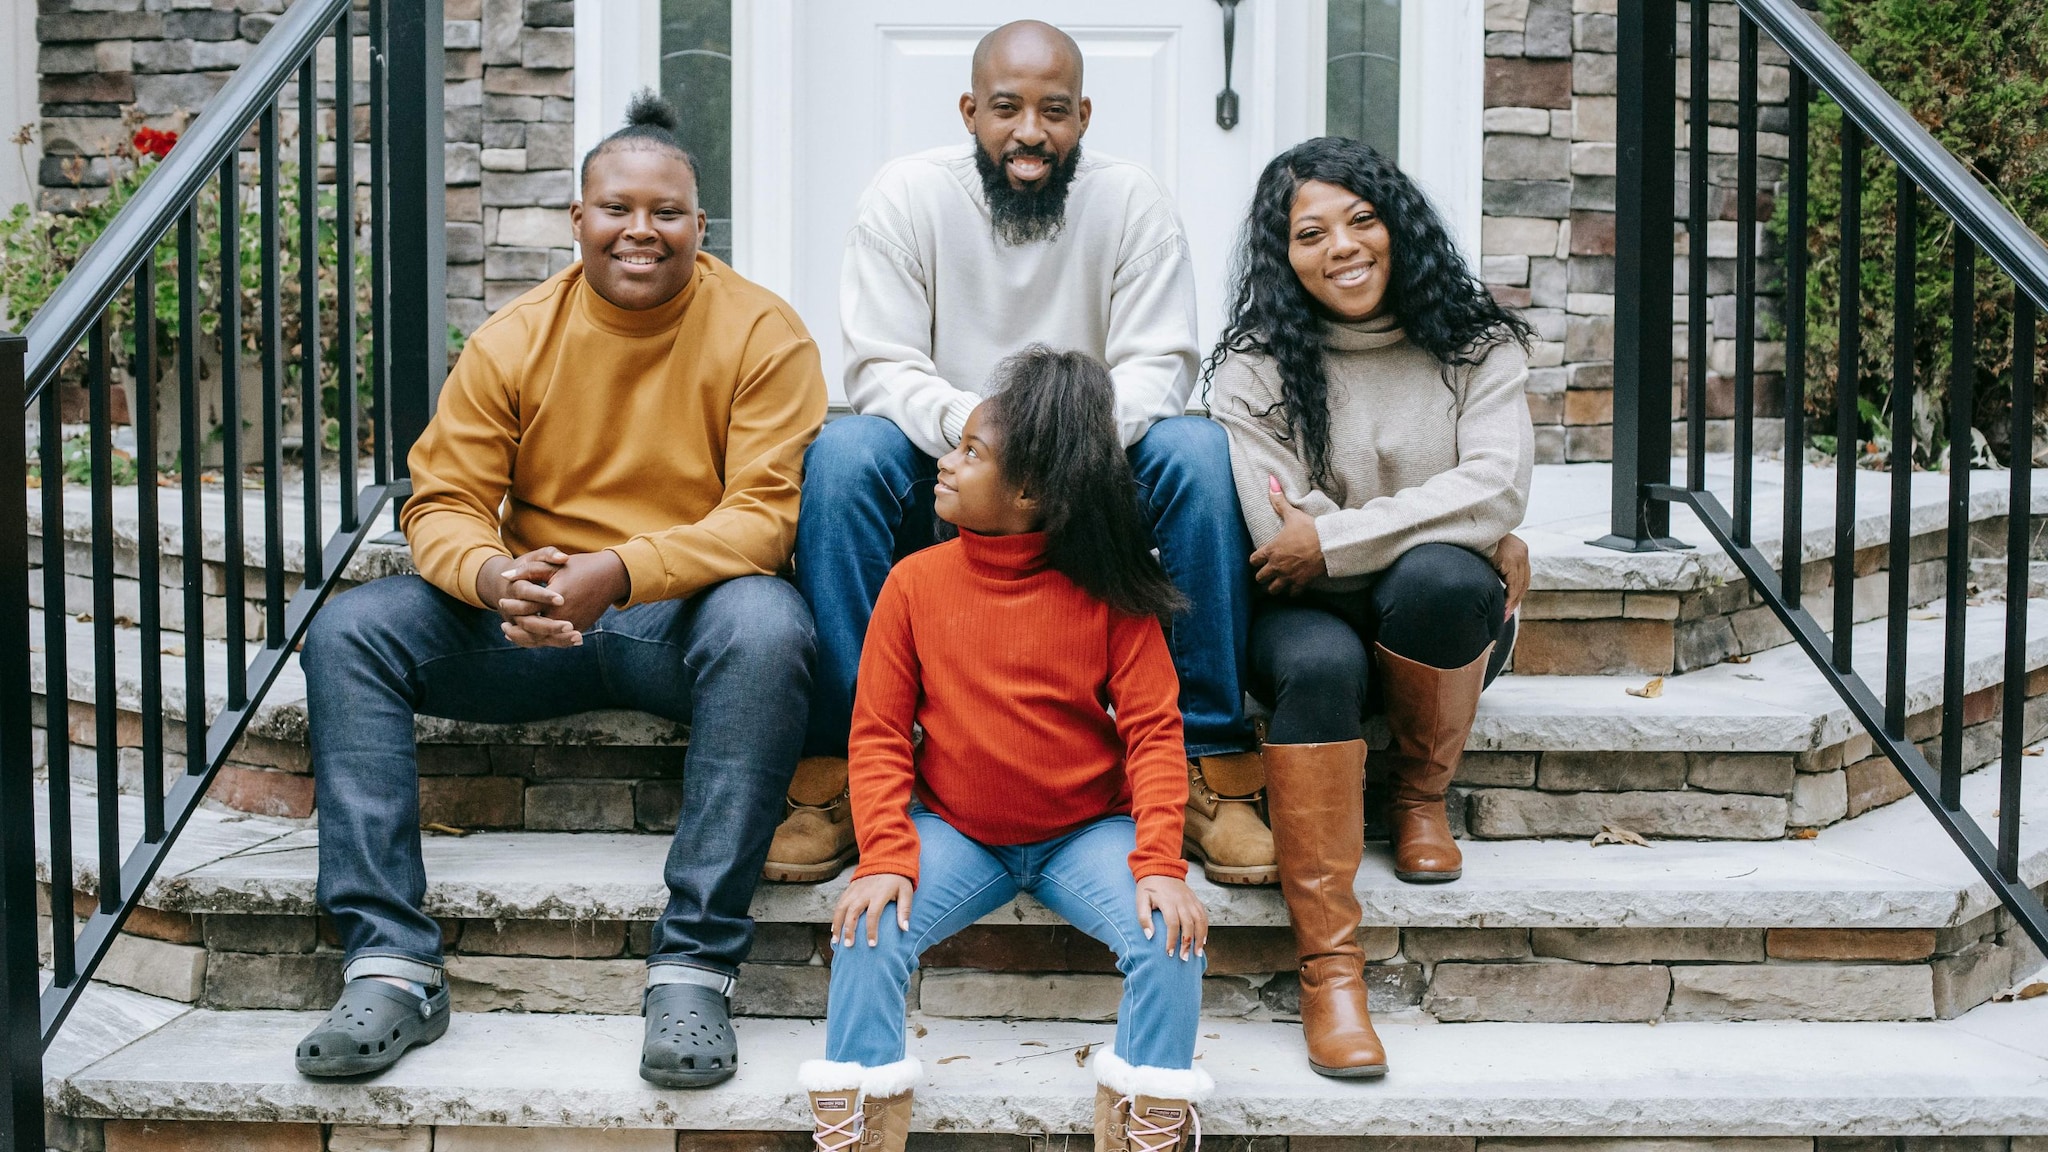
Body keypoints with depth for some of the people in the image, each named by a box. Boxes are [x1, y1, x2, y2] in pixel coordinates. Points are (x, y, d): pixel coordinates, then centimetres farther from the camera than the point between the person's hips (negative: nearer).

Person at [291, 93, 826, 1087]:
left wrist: (618, 572, -30)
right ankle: (392, 967, -20)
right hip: (536, 625, 4)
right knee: (349, 631, -17)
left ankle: (694, 968, -33)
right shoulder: (513, 341, 3)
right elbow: (442, 503, 0)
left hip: (691, 617, -3)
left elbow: (763, 516, -14)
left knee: (766, 624, -37)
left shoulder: (761, 334, -6)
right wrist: (493, 576, -26)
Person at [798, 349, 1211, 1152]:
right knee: (870, 930, -25)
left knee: (1170, 934, -25)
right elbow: (878, 733, -3)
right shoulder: (916, 583, -3)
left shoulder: (1108, 594, -7)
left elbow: (1154, 731, -8)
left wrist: (1160, 860, -21)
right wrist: (884, 855, -17)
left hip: (1089, 832, -1)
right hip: (954, 834, 1)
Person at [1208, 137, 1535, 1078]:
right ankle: (1327, 965, -35)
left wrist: (1334, 538, -20)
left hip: (1440, 615, 1)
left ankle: (1420, 797, -7)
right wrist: (1470, 532, -11)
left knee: (1438, 574, -35)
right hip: (1308, 617, -1)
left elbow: (1499, 487, -13)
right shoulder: (1254, 366, -2)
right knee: (1321, 664, -36)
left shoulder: (1476, 346, 2)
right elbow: (1279, 533, -13)